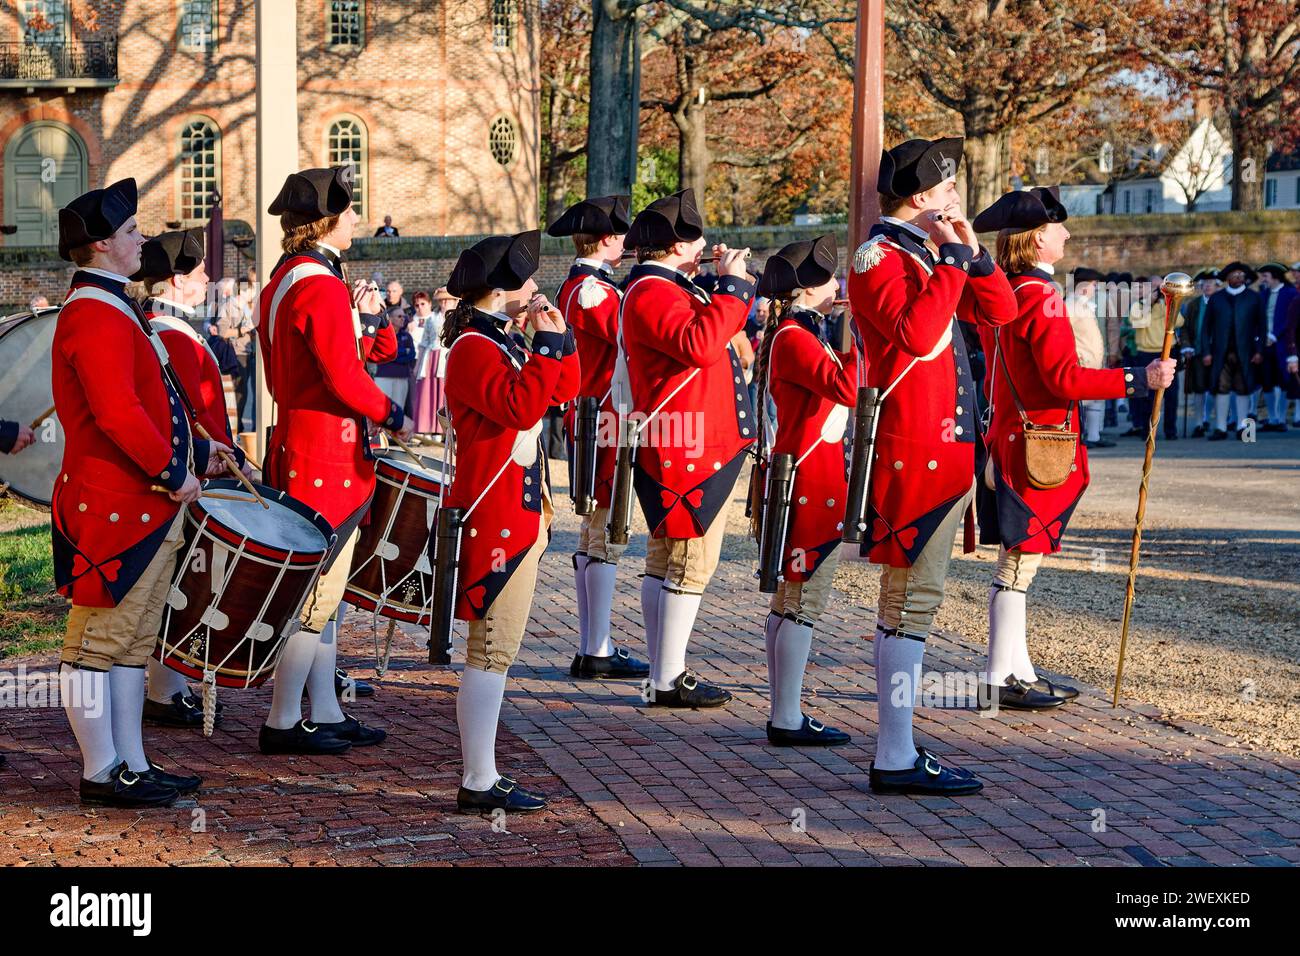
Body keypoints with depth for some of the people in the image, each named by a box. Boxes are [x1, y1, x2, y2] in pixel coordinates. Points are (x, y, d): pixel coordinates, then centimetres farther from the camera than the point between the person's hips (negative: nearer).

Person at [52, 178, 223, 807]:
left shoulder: (109, 308, 17)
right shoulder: (98, 317, -17)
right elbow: (117, 413, -26)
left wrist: (193, 448, 15)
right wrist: (174, 471, -18)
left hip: (143, 510, 11)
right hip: (115, 512, -11)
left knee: (131, 641, 14)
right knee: (99, 643, -2)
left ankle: (133, 766, 21)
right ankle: (102, 774, 4)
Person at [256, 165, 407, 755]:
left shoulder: (282, 281, 15)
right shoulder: (322, 287, -17)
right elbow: (345, 377, -21)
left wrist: (361, 321, 10)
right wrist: (392, 416, -6)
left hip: (298, 448, 10)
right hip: (327, 459, -10)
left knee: (324, 592, 14)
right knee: (316, 594, -4)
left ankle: (325, 714, 19)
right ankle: (284, 723, 1)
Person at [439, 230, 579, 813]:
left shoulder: (500, 343, 16)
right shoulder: (473, 349, -16)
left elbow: (564, 391, 19)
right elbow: (522, 406, -29)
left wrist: (559, 337, 5)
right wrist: (547, 344, -21)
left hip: (516, 514, 11)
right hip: (497, 519, -11)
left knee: (494, 647, 13)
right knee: (493, 649, -8)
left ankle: (482, 776, 19)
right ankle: (479, 784, -4)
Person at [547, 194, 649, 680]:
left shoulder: (577, 287, 16)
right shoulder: (592, 290, -17)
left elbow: (619, 333, 18)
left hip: (593, 423, 11)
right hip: (605, 426, -11)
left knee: (592, 538, 12)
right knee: (607, 538, -7)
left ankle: (591, 648, 17)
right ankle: (597, 652, -5)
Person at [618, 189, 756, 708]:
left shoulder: (666, 289, 19)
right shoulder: (652, 293, -16)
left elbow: (713, 331, 29)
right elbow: (699, 344, -30)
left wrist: (731, 281, 19)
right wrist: (731, 284, -22)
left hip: (698, 447, 11)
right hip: (689, 451, -11)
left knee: (666, 560, 12)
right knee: (690, 562, -9)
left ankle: (663, 674, 18)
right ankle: (669, 680, -7)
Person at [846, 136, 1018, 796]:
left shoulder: (931, 253, 18)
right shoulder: (880, 256, -11)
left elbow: (999, 312, 15)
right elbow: (915, 332, -27)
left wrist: (972, 251, 3)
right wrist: (952, 259, -19)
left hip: (945, 449, 10)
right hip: (913, 451, -10)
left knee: (909, 596, 12)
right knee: (913, 596, -10)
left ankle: (895, 746, 18)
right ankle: (897, 759, -8)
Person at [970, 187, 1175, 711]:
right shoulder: (1042, 298, -17)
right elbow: (1066, 379, -21)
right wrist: (1141, 379, -17)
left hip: (1006, 445, 10)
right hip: (1038, 449, -10)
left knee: (1013, 564, 12)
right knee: (1019, 564, -6)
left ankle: (1019, 671, 19)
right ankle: (1001, 680, -3)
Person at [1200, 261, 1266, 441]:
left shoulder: (1254, 298, 8)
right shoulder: (1216, 298, 11)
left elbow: (1261, 326, 6)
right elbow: (1206, 327, 9)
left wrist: (1259, 351, -3)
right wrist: (1206, 352, 0)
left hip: (1244, 353, 0)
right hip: (1221, 353, 0)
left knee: (1243, 390, 3)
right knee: (1221, 389, -4)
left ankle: (1242, 427, 9)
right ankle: (1220, 428, 0)